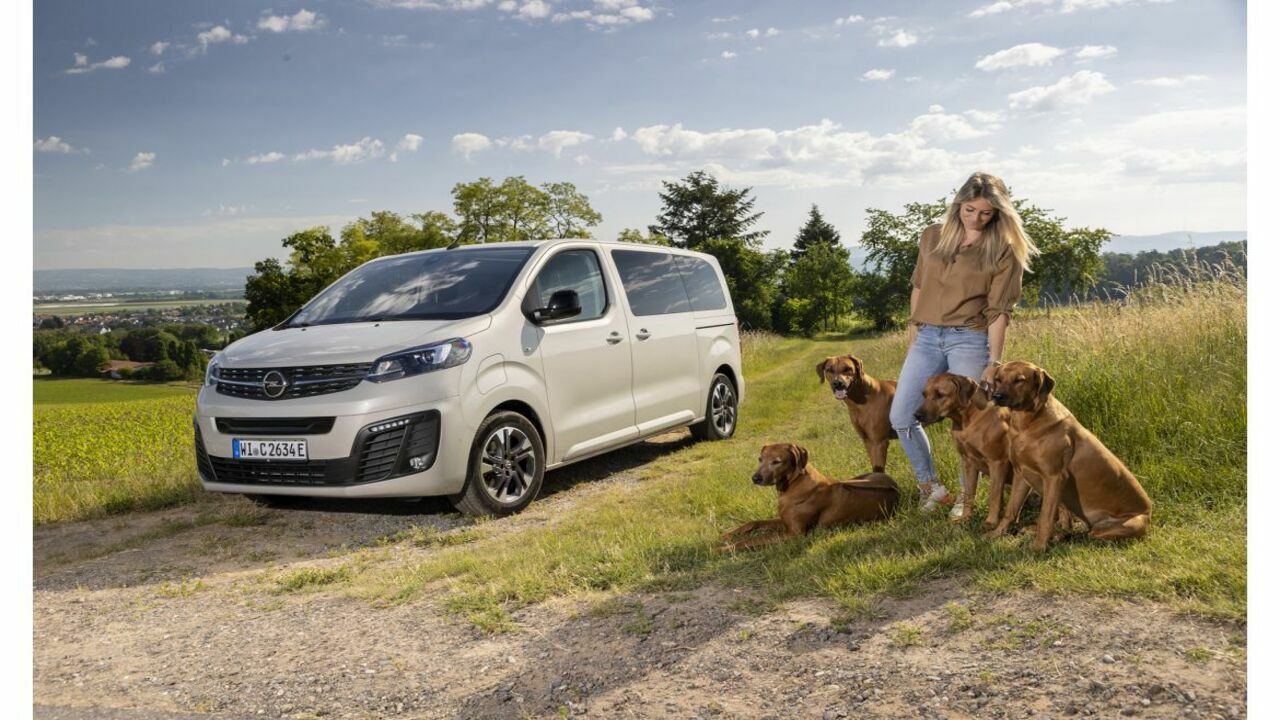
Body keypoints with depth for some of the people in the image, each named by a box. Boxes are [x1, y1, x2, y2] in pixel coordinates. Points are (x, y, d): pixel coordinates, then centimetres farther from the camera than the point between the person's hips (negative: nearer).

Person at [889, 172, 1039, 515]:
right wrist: (913, 332, 13)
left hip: (969, 340, -4)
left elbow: (999, 311, -7)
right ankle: (931, 486, 19)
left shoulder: (1003, 251, -3)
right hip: (927, 338, 4)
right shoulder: (933, 236, 8)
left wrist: (993, 363, -12)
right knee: (900, 416, 1)